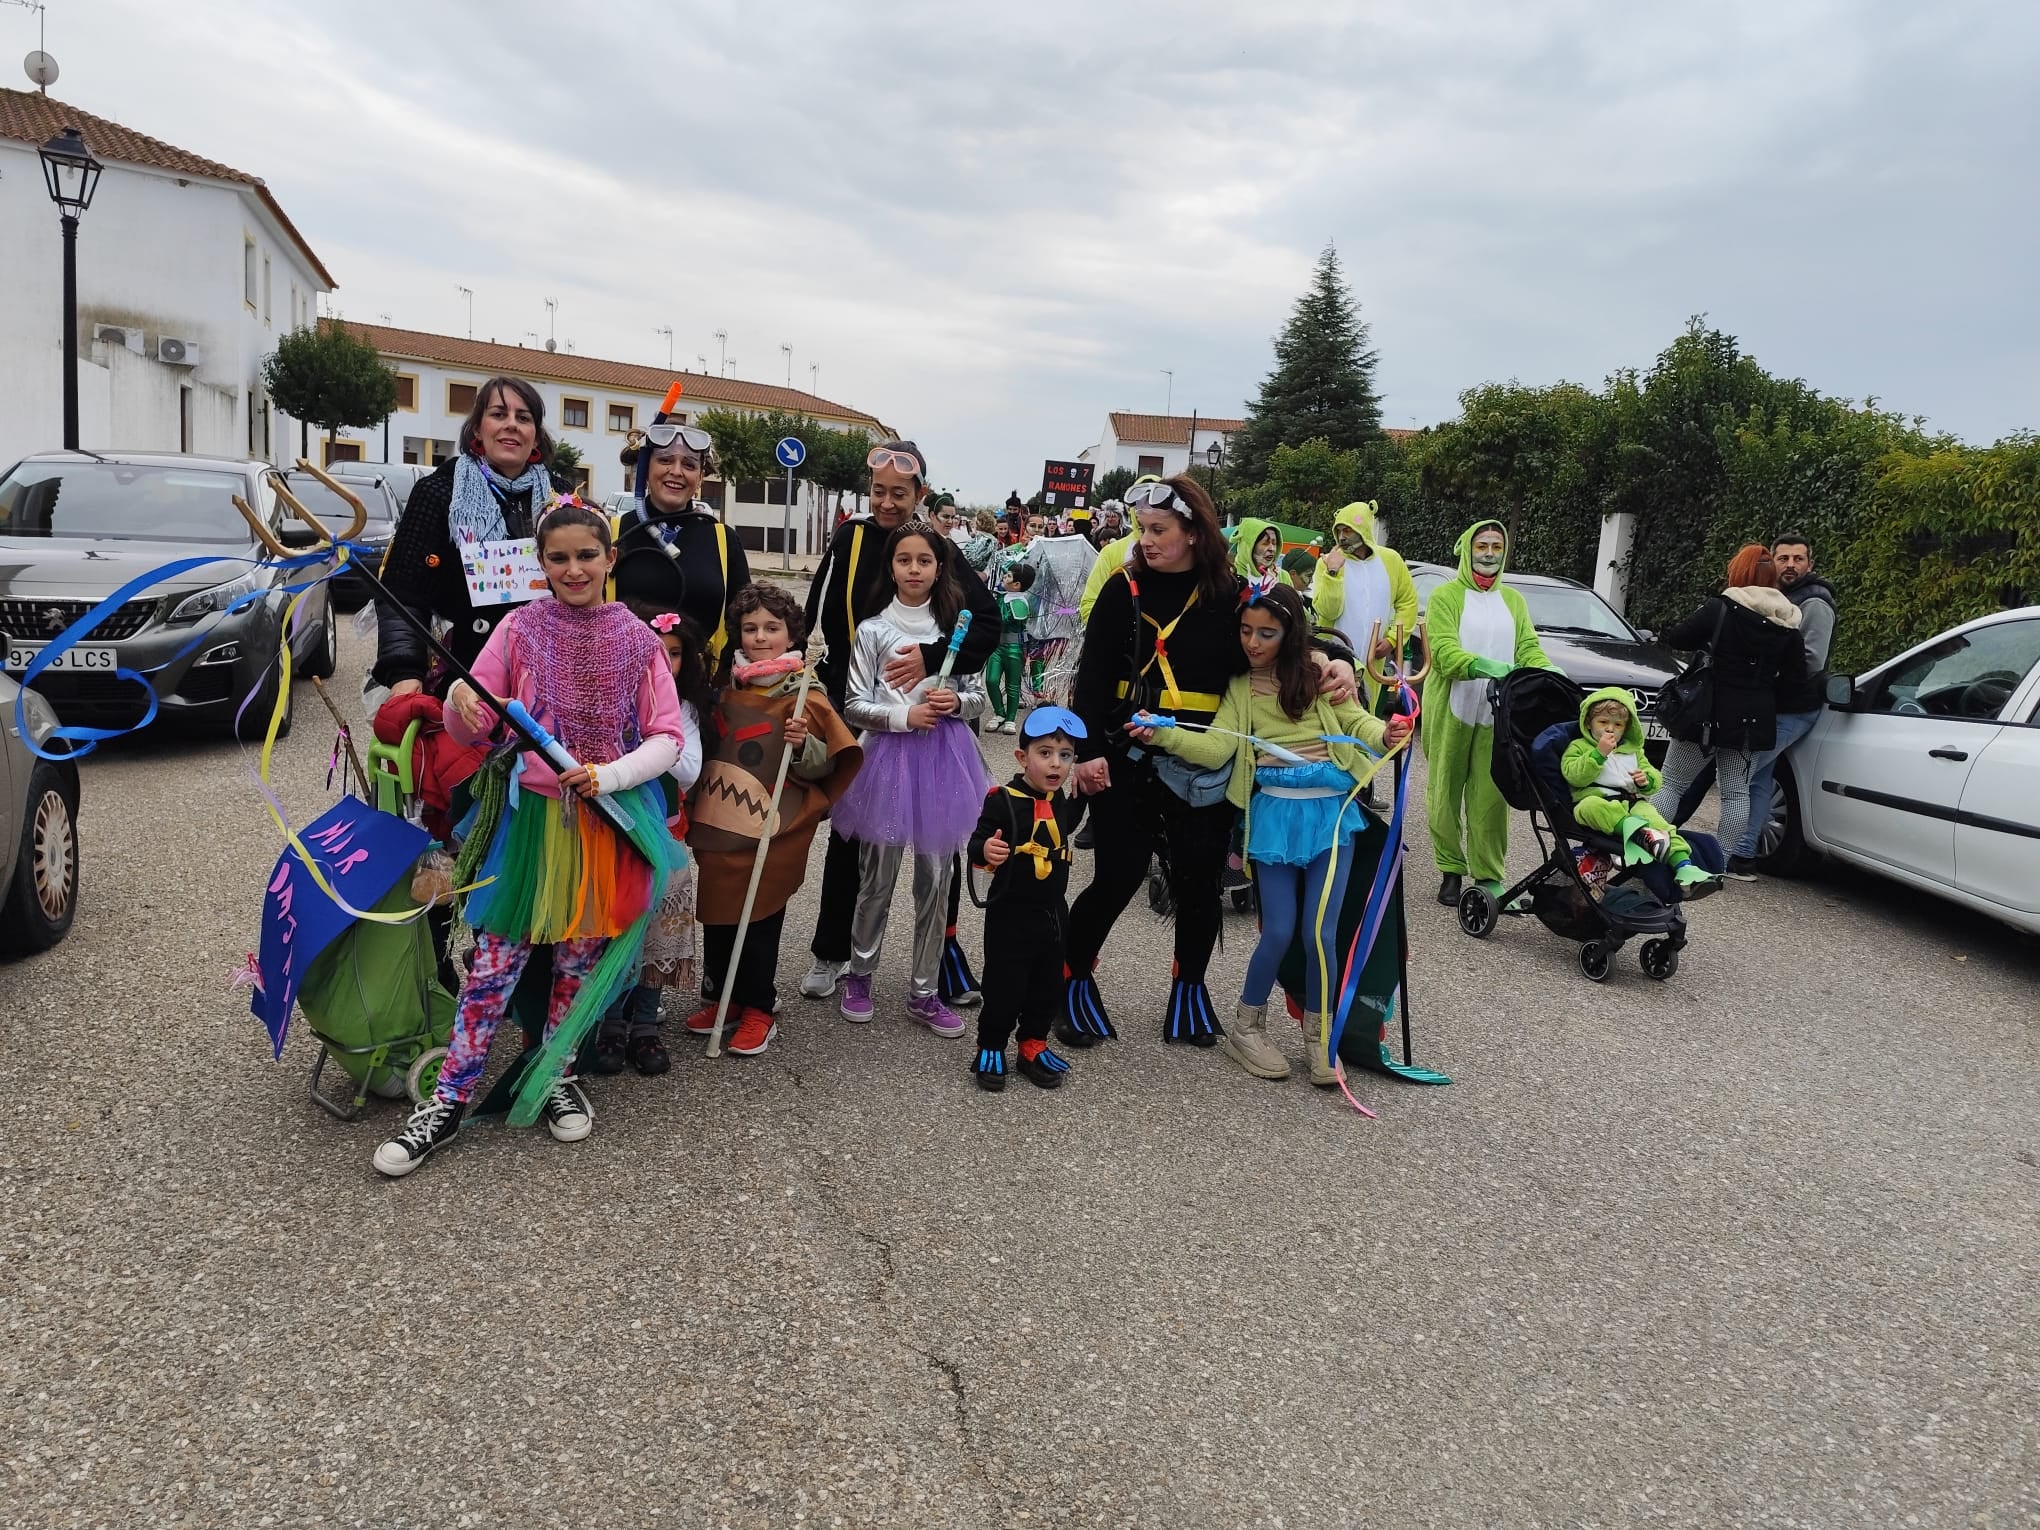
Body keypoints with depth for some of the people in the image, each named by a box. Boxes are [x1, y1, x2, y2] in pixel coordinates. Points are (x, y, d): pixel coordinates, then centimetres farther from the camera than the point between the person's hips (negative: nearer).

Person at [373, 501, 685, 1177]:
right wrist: (460, 697, -23)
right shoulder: (519, 628, 1)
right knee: (494, 961, -2)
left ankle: (556, 1077, 31)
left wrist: (609, 775, -18)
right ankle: (449, 1101, 8)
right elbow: (468, 731, 0)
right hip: (531, 814, -1)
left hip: (609, 820, 1)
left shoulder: (638, 640, 2)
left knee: (580, 957, 12)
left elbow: (668, 738, -2)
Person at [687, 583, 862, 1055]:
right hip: (718, 828, 6)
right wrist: (697, 804, 20)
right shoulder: (727, 688, 8)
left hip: (769, 835, -6)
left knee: (758, 923, 1)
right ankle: (727, 997, 29)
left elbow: (826, 766, -11)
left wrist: (804, 745, -27)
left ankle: (759, 1009, 18)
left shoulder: (803, 697, -10)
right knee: (716, 917, 12)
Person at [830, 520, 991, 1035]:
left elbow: (980, 696, 11)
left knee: (936, 878, 7)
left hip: (946, 759, 2)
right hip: (890, 757, -2)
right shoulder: (872, 630, -1)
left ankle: (924, 992, 18)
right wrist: (905, 715, -15)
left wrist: (955, 703, -10)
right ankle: (859, 974, 27)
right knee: (877, 877, 7)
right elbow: (854, 707, -2)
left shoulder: (956, 626, 6)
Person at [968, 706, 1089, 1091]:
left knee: (1048, 986, 15)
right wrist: (986, 850, -42)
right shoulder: (1003, 799, -17)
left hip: (1053, 912, 7)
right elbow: (978, 842, -20)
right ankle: (990, 1049, 19)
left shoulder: (1059, 800, 5)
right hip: (1011, 913, -6)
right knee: (1005, 986, 1)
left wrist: (1081, 792, 18)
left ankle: (1033, 1046, 31)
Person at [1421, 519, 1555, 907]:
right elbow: (1443, 650, -13)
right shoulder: (1446, 596, 1)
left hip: (1497, 713, 3)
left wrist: (1549, 672, -13)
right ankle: (1451, 871, 9)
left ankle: (1489, 875, 5)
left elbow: (1528, 648, 9)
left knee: (1490, 796, 0)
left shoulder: (1513, 600, 18)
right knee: (1445, 793, 0)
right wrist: (1483, 665, -30)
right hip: (1451, 711, -3)